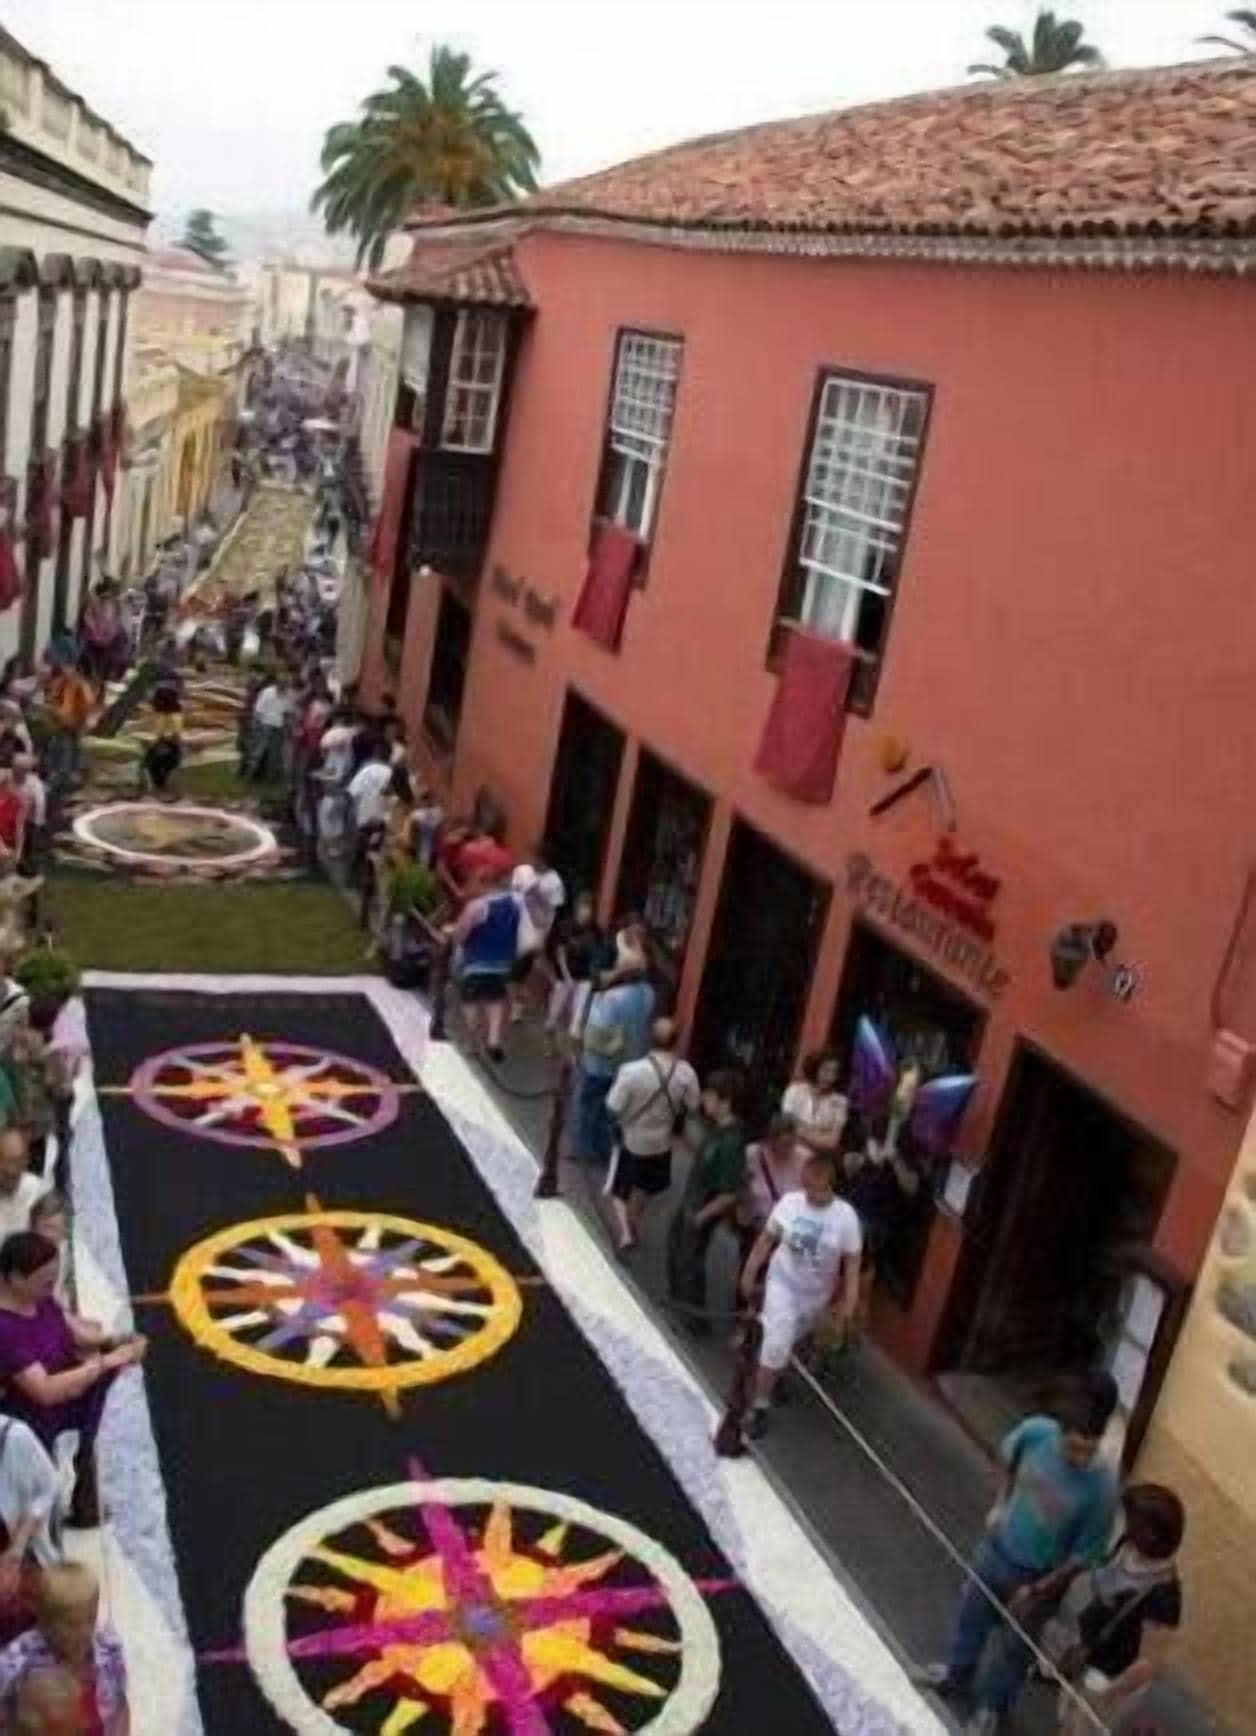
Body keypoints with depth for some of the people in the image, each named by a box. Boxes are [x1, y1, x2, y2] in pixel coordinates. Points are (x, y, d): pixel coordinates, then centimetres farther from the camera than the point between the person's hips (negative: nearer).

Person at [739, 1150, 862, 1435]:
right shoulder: (789, 1201, -19)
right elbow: (766, 1238, -6)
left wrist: (849, 1302, -14)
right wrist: (749, 1273, 0)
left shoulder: (846, 1216, -22)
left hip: (817, 1293, 1)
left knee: (794, 1340, 22)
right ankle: (759, 1406, 4)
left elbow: (852, 1262, -13)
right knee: (776, 1344, -10)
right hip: (782, 1283, -1)